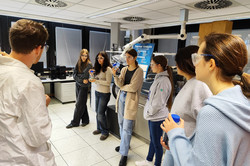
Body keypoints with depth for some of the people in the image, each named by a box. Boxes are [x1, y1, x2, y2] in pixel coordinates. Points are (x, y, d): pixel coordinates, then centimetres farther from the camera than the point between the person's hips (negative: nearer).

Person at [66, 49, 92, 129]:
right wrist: (81, 80, -13)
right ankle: (85, 120, 25)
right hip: (78, 85, 6)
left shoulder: (89, 64, -11)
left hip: (84, 86, -6)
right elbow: (74, 74, -1)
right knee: (82, 103, 13)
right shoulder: (78, 63, 6)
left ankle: (74, 122, 10)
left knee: (79, 104, -1)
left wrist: (78, 76, -8)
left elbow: (84, 76, -19)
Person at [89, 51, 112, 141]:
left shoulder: (108, 69, -13)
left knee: (101, 113, -4)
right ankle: (99, 128, 30)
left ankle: (105, 132, 12)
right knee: (97, 112, 13)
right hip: (97, 92, 7)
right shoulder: (98, 68, 10)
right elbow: (97, 80, 14)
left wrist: (96, 80, -20)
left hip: (104, 94, -7)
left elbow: (108, 82, -18)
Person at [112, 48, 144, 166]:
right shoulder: (124, 69, 8)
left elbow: (133, 87, -17)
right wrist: (115, 75, -20)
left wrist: (122, 87, -3)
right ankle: (124, 144, 39)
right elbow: (119, 83, -4)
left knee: (127, 128, -3)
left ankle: (124, 154, 10)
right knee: (121, 123, 17)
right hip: (121, 97, 7)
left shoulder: (139, 71, -10)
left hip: (131, 99, -7)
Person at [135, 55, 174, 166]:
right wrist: (148, 112, 12)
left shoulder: (163, 81, -22)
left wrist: (149, 112, -10)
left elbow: (158, 103, -23)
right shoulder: (158, 78, 8)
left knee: (157, 143, 8)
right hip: (153, 116, 10)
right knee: (152, 140, 24)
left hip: (157, 117, -10)